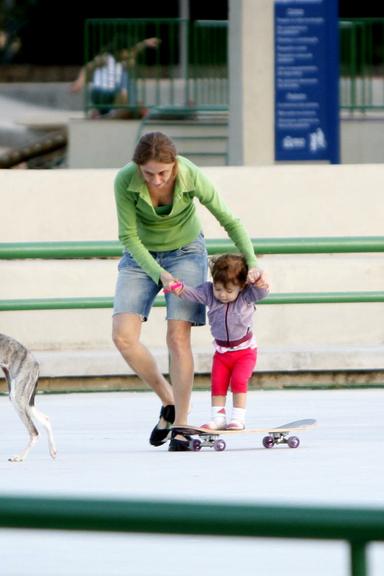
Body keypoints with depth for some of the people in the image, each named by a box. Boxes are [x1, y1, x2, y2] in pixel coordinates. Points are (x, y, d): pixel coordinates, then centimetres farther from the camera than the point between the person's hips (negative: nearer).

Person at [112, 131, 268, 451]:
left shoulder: (191, 178, -26)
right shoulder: (125, 181, -25)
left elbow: (230, 221, -13)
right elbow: (129, 236, -17)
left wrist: (252, 263, -22)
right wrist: (160, 274, -27)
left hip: (185, 252, -1)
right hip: (141, 255, 1)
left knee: (178, 335, -16)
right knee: (123, 335, -14)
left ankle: (181, 425, -8)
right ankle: (169, 402, 6)